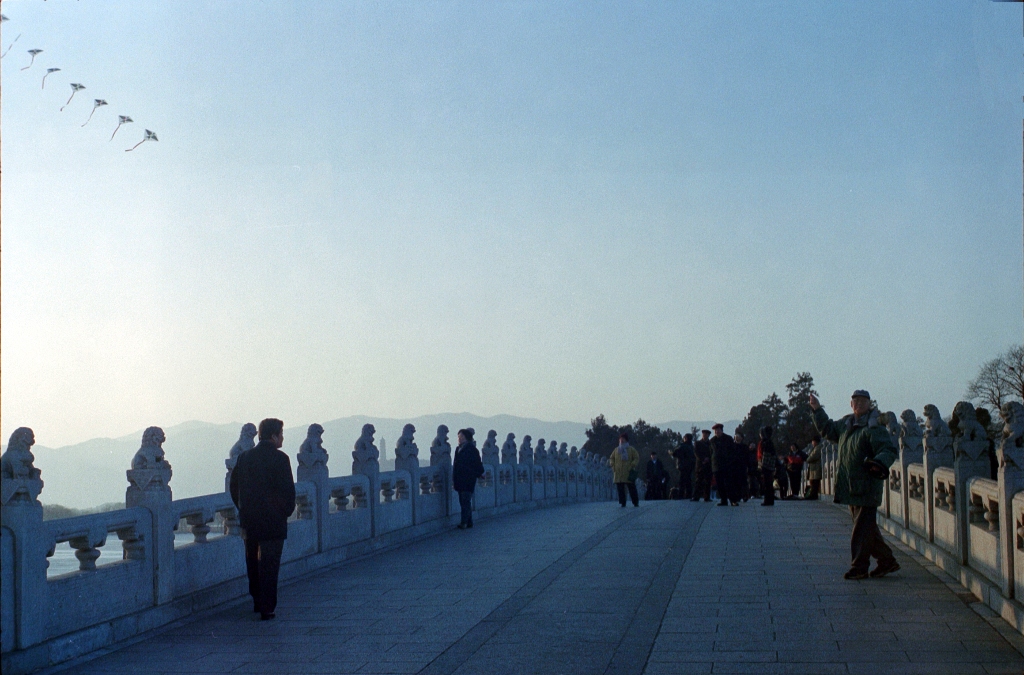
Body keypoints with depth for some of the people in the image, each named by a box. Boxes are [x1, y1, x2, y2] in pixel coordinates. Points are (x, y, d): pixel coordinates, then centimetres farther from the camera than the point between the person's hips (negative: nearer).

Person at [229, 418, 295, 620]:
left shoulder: (244, 457, 6)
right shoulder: (279, 458, -12)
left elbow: (233, 486, 11)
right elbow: (288, 489, -14)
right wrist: (287, 511, 1)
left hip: (249, 520, 6)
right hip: (273, 520, -6)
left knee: (253, 562, 18)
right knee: (269, 564, -1)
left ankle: (257, 602, 28)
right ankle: (267, 607, -2)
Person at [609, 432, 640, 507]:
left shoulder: (631, 449, 4)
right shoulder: (616, 450, 13)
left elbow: (637, 458, 2)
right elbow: (611, 458, 22)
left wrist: (633, 466, -9)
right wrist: (613, 466, 6)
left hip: (628, 473, -3)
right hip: (618, 474, 3)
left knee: (632, 488, 1)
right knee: (620, 489, -1)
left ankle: (636, 502, 9)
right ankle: (622, 503, 3)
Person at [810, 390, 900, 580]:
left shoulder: (874, 428, -13)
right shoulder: (846, 424, 13)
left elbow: (888, 450, -22)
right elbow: (827, 429, 31)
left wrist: (880, 462, -42)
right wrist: (817, 410, 29)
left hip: (866, 487, -9)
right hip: (850, 486, 9)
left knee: (862, 528, -3)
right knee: (867, 527, 15)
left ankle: (859, 567, 3)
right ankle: (887, 560, 25)